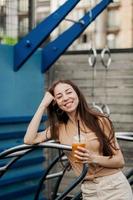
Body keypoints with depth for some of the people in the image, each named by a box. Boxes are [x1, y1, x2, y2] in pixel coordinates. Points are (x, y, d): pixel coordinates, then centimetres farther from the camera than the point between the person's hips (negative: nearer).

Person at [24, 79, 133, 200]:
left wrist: (93, 158, -23)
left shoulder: (100, 121, -8)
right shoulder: (59, 128, 2)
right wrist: (43, 105, -9)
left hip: (115, 187, -3)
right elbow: (29, 140, -12)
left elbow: (120, 161, -5)